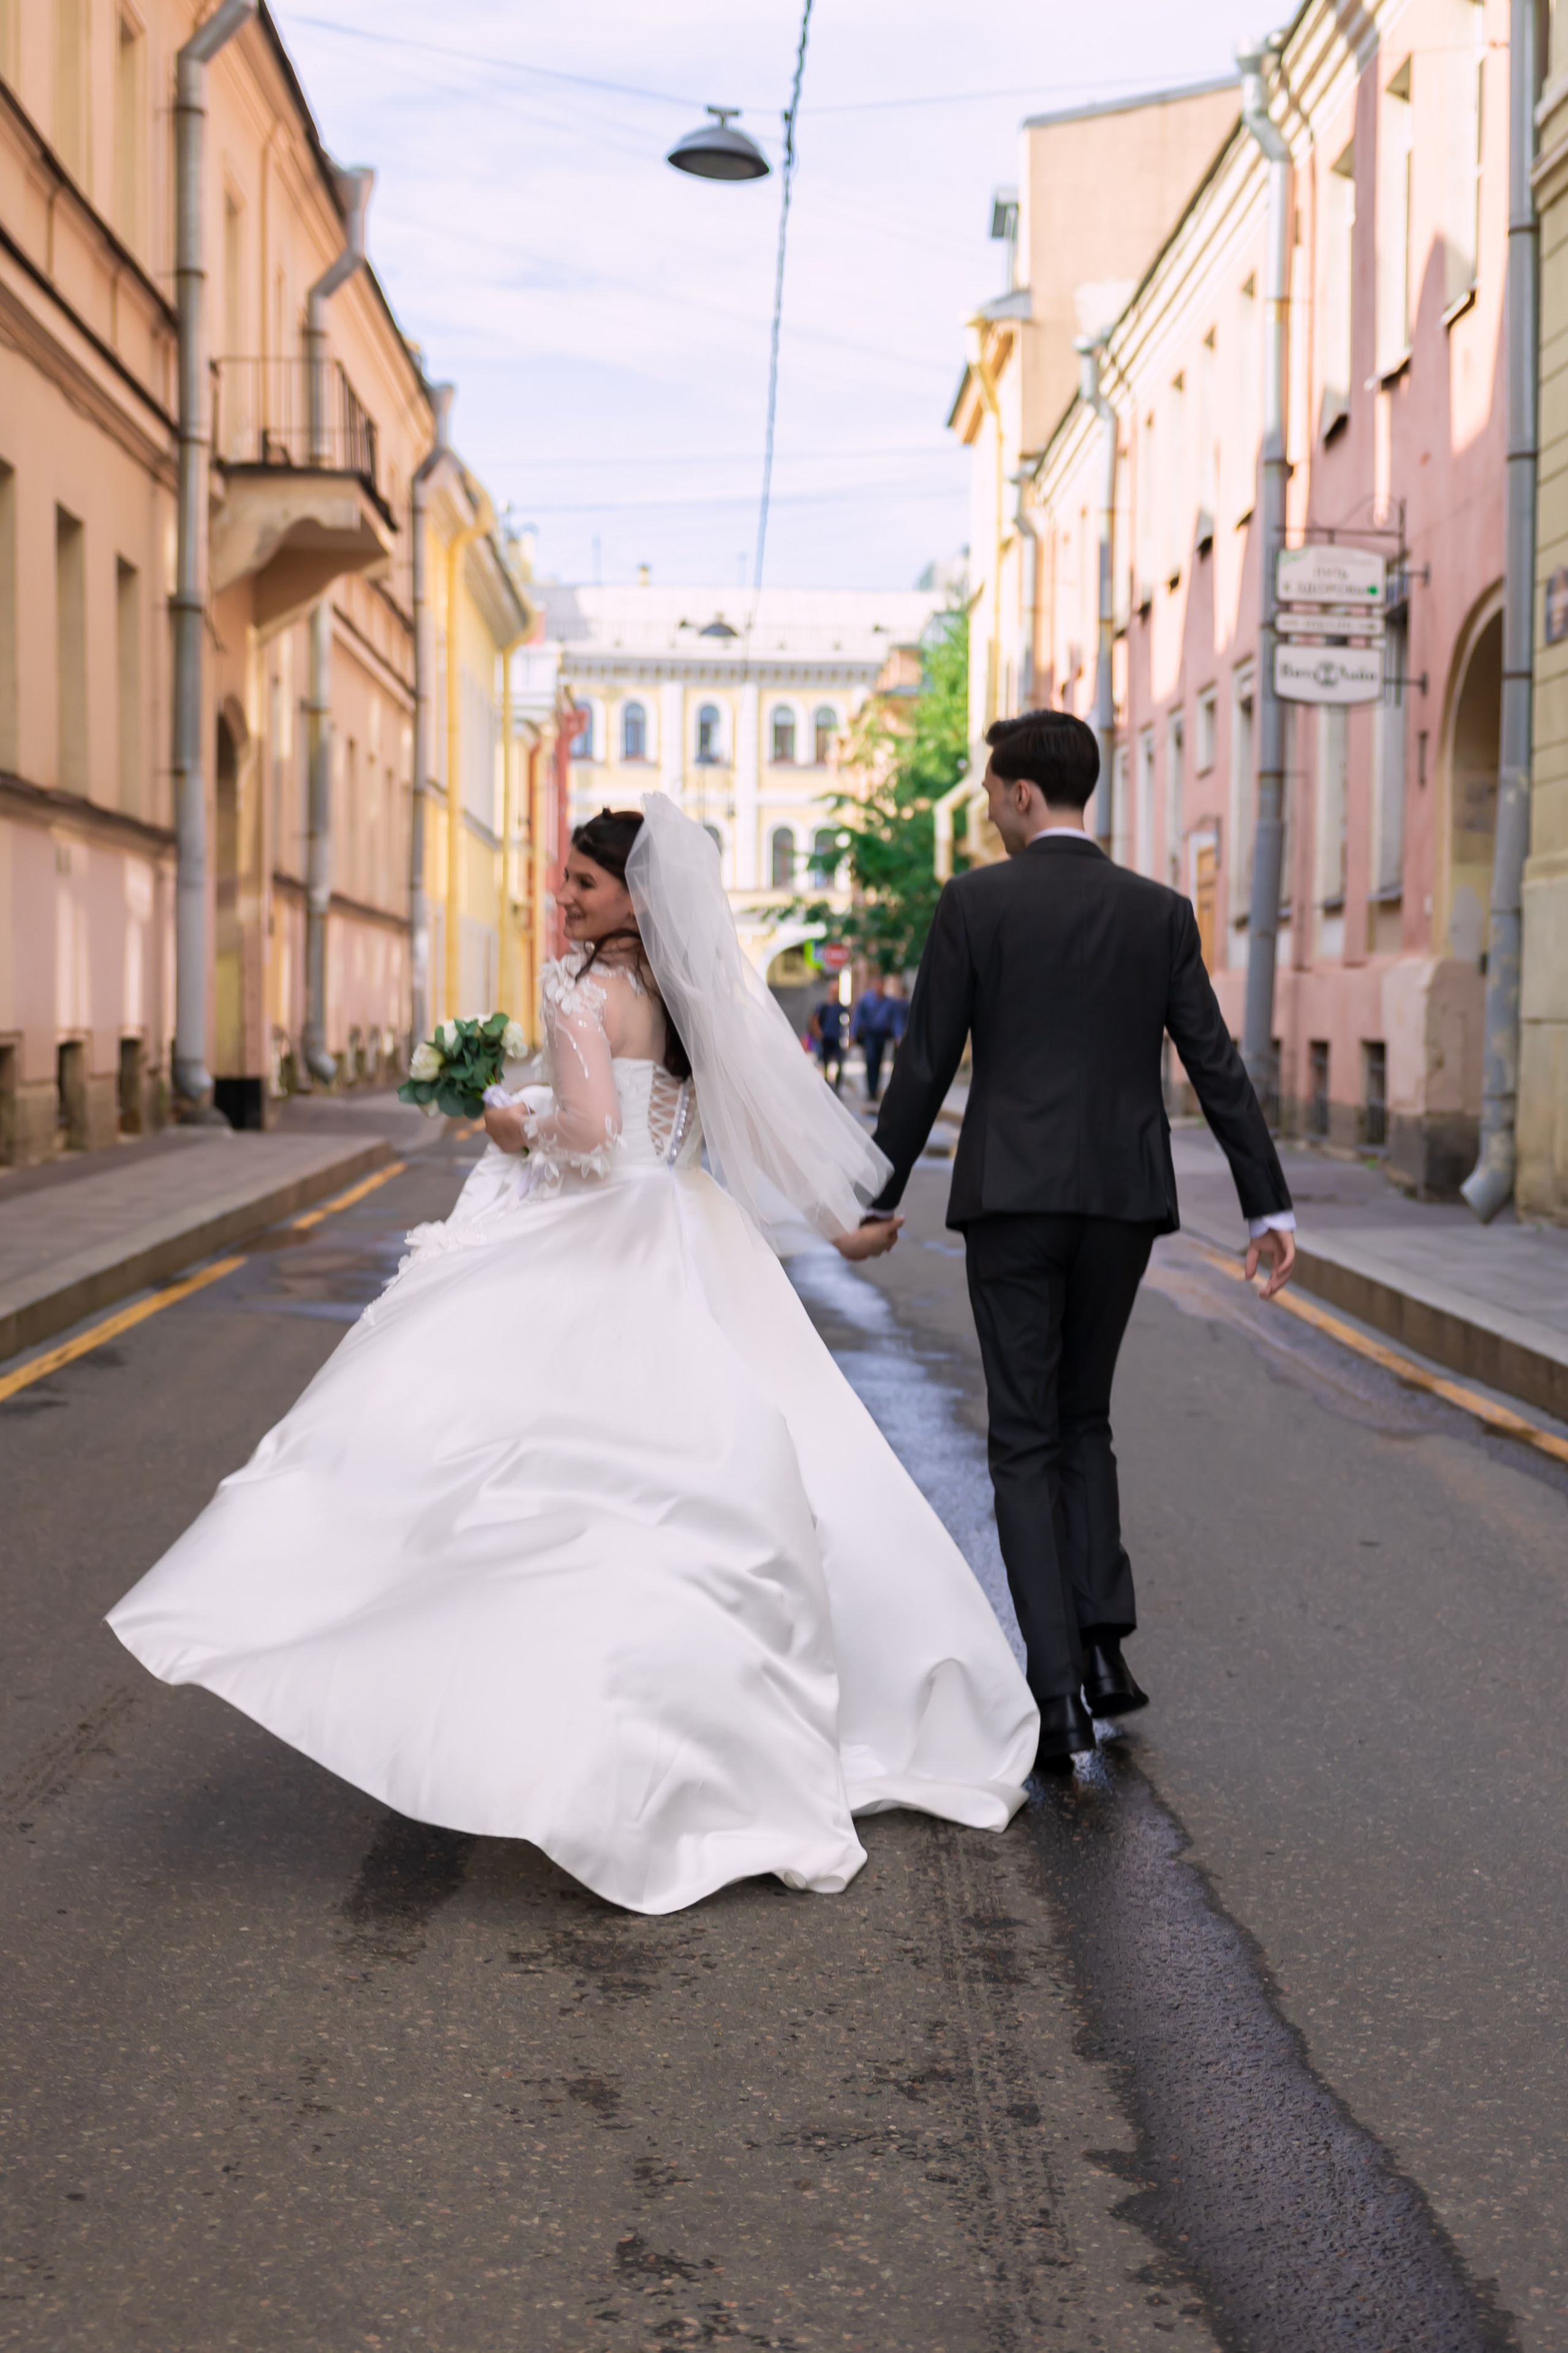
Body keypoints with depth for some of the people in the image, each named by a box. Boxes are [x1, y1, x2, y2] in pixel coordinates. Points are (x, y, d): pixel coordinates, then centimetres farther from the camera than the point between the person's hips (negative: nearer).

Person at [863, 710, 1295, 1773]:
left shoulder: (974, 901, -3)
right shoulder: (1160, 911, 6)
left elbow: (926, 1064, -4)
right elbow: (1217, 1066, 4)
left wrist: (880, 1194, 5)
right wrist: (1270, 1206, 7)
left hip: (1013, 1197, -3)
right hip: (1125, 1198, 3)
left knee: (1027, 1442, 3)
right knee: (1084, 1420, 20)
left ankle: (1062, 1696, -3)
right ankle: (1103, 1643, 9)